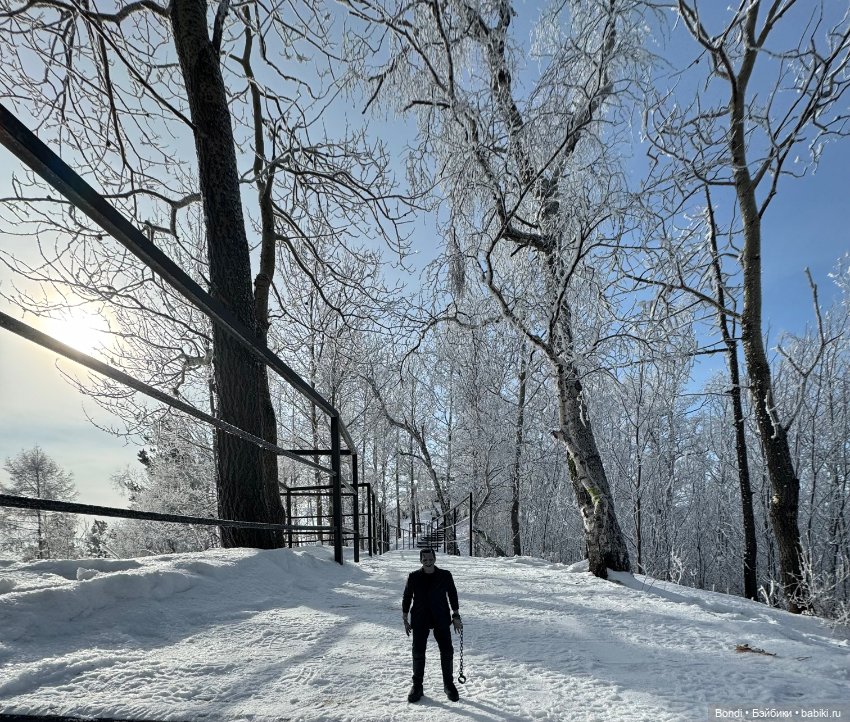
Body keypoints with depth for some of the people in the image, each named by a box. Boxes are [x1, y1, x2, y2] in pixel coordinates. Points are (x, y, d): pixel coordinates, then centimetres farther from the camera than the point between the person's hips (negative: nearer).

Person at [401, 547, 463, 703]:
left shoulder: (445, 575, -4)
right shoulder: (413, 577, -3)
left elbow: (452, 595, 7)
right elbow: (406, 597, 6)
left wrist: (456, 616, 5)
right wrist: (405, 620, 8)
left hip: (441, 619, 0)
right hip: (420, 621, 0)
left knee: (447, 651, 1)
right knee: (418, 653, 3)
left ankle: (448, 684, 19)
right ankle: (417, 685, 18)